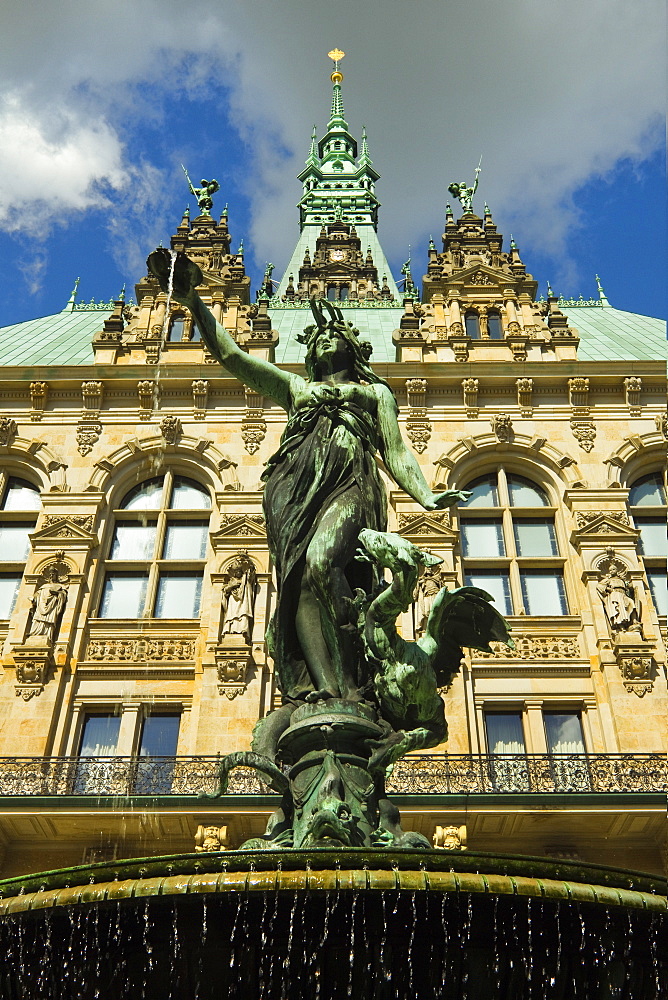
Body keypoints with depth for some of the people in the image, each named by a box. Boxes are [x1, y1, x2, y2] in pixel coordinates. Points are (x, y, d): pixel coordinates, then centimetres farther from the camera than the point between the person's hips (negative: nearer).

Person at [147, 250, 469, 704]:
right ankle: (327, 692, -32)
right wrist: (192, 299, 22)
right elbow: (229, 352, 30)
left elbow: (397, 450, 17)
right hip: (295, 485, 3)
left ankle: (352, 688, -32)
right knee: (297, 581, -22)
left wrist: (427, 497, -1)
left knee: (322, 562, -32)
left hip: (348, 484, -3)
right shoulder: (295, 387, 35)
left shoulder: (376, 391, 30)